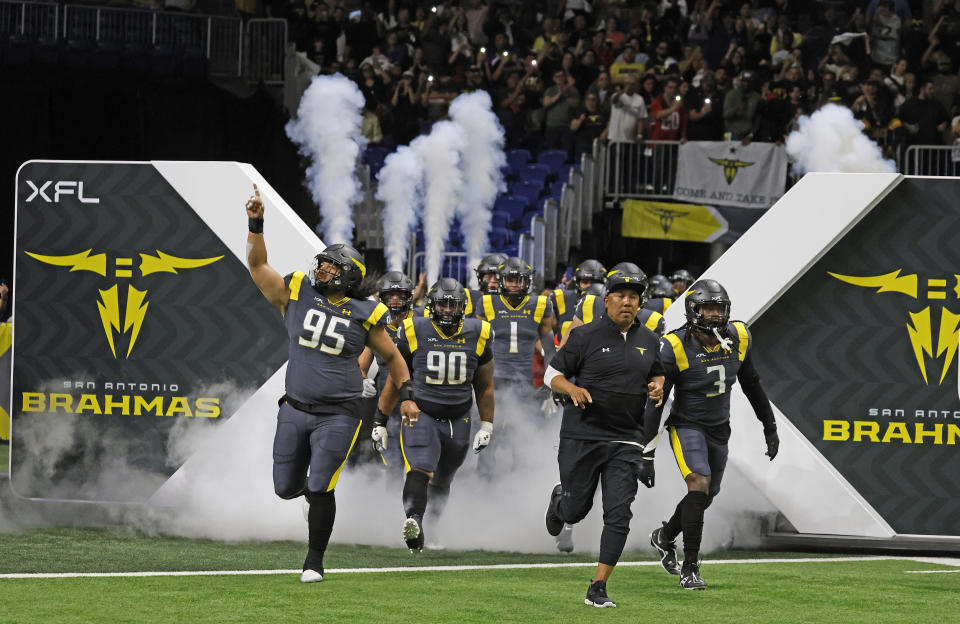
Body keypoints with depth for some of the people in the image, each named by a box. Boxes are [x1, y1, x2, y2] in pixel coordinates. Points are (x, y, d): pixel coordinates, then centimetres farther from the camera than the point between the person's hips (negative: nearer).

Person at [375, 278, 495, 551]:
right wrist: (380, 422, 7)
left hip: (458, 422, 3)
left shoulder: (477, 335, 2)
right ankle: (413, 521, -44)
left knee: (441, 483, 13)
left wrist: (487, 425, 13)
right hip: (421, 414, -3)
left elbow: (484, 386, 14)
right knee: (419, 470, -26)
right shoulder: (414, 332, -4)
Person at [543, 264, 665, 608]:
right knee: (575, 511, 7)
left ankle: (598, 588, -2)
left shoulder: (648, 341, 8)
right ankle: (559, 499, 46)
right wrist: (572, 388, -20)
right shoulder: (585, 336, -5)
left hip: (626, 440, 3)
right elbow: (552, 374, 0)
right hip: (582, 436, -3)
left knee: (618, 516, -7)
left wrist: (658, 386, 1)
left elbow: (657, 374, 24)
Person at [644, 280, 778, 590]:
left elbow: (751, 385, 9)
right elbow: (655, 402, -14)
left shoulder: (738, 339, -7)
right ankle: (690, 567, -16)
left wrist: (770, 427, 13)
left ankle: (665, 536, 42)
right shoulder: (675, 348, -20)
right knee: (699, 484, -23)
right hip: (687, 425, -5)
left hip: (719, 429, 5)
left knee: (705, 497, 13)